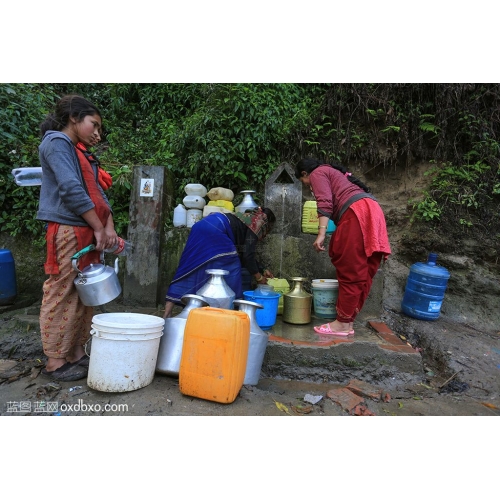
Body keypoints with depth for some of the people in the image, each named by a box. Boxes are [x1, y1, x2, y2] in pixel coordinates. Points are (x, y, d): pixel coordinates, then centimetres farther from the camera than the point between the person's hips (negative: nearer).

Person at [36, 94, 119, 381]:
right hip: (67, 230, -8)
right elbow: (71, 189, -15)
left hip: (88, 232, 9)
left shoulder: (82, 153, 22)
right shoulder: (56, 142, -4)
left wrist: (109, 228, 1)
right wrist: (99, 229, -13)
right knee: (61, 295, -3)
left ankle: (78, 353, 18)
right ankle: (55, 362, 7)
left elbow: (98, 193, 15)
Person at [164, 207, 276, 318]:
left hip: (200, 228, 9)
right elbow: (248, 255, -1)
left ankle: (167, 313, 7)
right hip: (214, 231, -9)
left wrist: (261, 271, 40)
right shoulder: (257, 223, 6)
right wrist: (259, 277, 11)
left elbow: (243, 253, 35)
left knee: (188, 271, 7)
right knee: (230, 267, 5)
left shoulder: (248, 219, 31)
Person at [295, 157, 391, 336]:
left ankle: (343, 323, 0)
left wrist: (321, 234, -16)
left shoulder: (317, 174, 9)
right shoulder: (333, 172, 36)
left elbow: (325, 204, -9)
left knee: (350, 271, -7)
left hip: (357, 212, -9)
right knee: (361, 273, 7)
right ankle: (349, 320, 13)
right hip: (372, 210, 9)